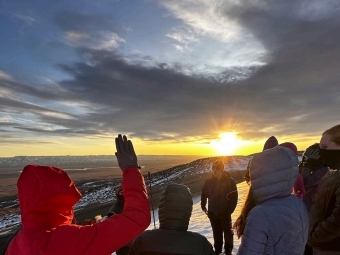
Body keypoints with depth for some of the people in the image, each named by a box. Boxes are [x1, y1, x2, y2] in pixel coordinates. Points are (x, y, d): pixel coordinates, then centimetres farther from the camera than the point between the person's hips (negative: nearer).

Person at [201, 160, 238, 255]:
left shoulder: (230, 181, -12)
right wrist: (203, 207, 6)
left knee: (228, 232, 13)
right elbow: (204, 194, 9)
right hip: (213, 213, 2)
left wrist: (229, 210, -12)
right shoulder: (209, 181, -5)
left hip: (225, 213, -2)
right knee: (216, 233, 16)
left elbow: (234, 197, -9)